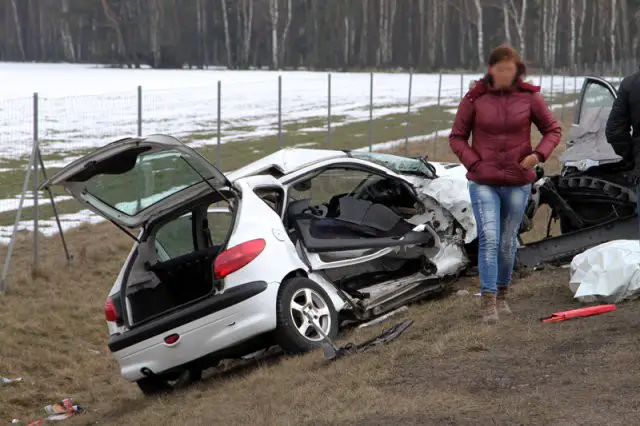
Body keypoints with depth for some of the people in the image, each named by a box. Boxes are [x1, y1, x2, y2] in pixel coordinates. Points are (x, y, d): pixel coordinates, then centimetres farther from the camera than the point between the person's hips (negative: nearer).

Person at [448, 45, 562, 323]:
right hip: (483, 182, -1)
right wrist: (474, 164, -11)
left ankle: (502, 295, 27)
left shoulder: (529, 97, -4)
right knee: (488, 238, -13)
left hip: (518, 182, 1)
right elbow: (457, 137, 3)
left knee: (508, 242, 10)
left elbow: (553, 130, 6)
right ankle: (487, 301, -13)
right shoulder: (474, 98, -5)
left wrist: (538, 155, -11)